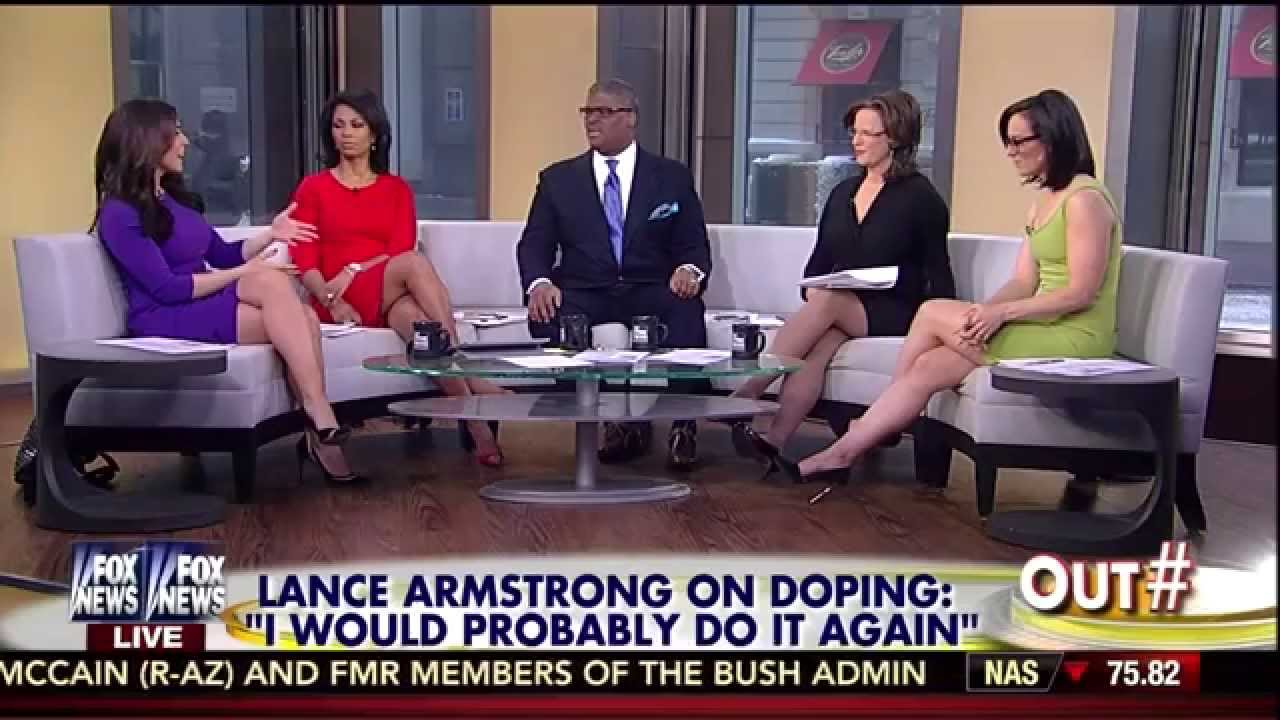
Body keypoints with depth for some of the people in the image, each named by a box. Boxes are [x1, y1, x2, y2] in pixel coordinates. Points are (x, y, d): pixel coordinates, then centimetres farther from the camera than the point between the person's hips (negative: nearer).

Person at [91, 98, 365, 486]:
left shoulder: (174, 198, 18)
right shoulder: (120, 214, -9)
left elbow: (222, 255, 21)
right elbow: (167, 289, -17)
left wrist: (270, 233, 5)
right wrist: (247, 274, -16)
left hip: (208, 304, 8)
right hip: (165, 320, -8)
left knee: (303, 319, -24)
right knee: (271, 282, -32)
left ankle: (319, 432, -29)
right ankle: (323, 424, -36)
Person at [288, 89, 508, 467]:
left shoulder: (397, 189, 19)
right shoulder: (312, 188, 13)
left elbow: (401, 249, 3)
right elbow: (305, 261, 2)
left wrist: (352, 271, -14)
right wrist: (331, 300, -17)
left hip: (391, 297, 3)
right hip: (341, 304, -2)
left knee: (415, 318, -38)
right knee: (414, 263, -34)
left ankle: (475, 424, -46)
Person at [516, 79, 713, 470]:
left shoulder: (672, 177, 12)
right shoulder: (558, 178, 15)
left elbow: (695, 245, 8)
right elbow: (534, 244, 8)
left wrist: (689, 271, -17)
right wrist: (540, 283, -15)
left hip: (651, 293, -1)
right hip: (584, 293, 1)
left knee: (686, 309, -35)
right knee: (546, 316, -32)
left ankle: (684, 423, -23)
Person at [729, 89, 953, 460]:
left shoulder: (920, 197, 2)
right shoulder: (842, 193, 19)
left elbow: (938, 274, 1)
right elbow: (819, 260, 19)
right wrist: (811, 289, -3)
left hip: (893, 314, -4)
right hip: (837, 310, 4)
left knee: (828, 301, -34)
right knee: (819, 343, -32)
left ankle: (749, 390, -38)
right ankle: (773, 440, -47)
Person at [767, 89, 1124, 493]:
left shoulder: (1085, 199, -13)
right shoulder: (1043, 200, 17)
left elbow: (1081, 293, -19)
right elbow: (1024, 282, 9)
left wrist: (1002, 312, -22)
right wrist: (982, 311, -12)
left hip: (1075, 339, -8)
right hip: (1042, 331, 8)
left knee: (933, 313, -15)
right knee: (928, 366, -10)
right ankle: (840, 456, -9)